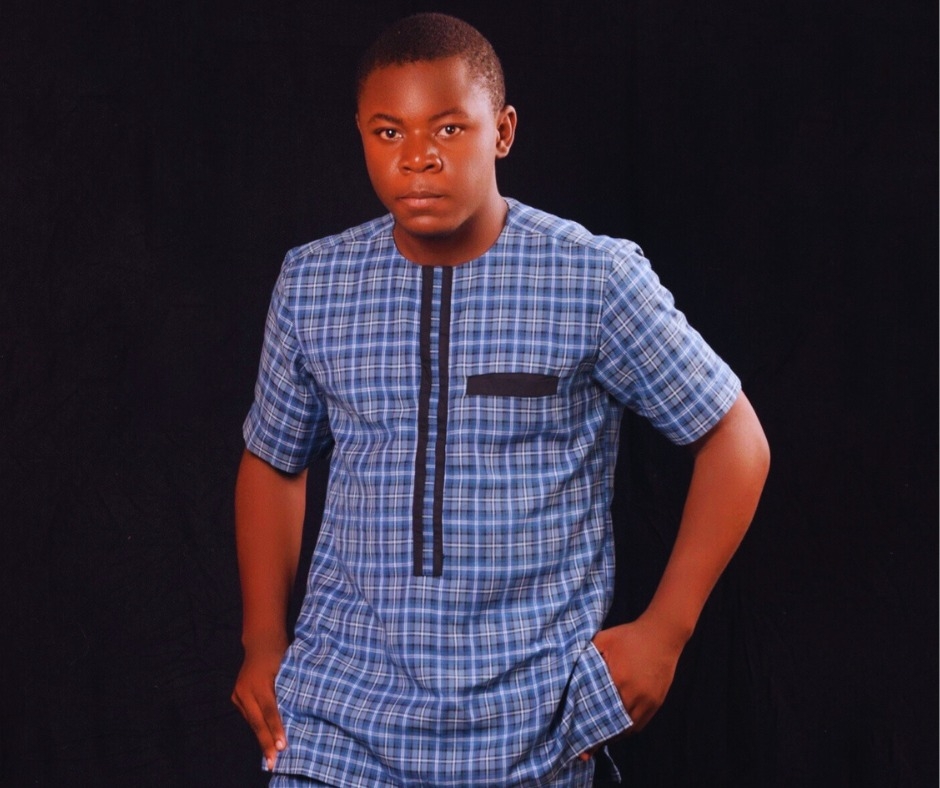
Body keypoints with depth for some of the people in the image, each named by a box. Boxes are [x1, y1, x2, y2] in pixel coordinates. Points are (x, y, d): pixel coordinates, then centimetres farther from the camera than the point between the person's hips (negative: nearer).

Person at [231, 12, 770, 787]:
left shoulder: (597, 280, -8)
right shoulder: (313, 284, 1)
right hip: (344, 707, 2)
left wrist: (663, 631, -5)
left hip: (530, 721, -2)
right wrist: (264, 638, 7)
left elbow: (735, 439, -1)